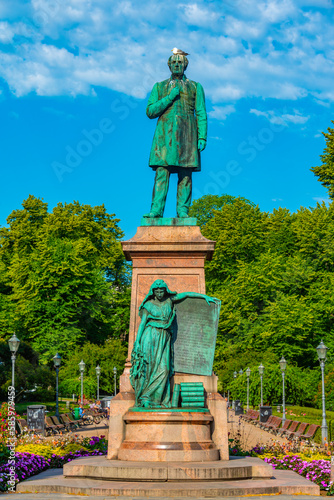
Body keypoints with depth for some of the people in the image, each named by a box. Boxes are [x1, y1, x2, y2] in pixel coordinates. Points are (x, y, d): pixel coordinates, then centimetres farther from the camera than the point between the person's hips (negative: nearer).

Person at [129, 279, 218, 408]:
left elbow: (187, 294, 19)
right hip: (150, 336, -4)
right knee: (148, 367, -12)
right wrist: (137, 342, -6)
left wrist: (205, 296, 18)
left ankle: (156, 400, -7)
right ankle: (144, 399, -11)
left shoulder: (169, 300, 12)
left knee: (163, 369, -7)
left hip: (164, 338, 4)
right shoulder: (148, 304, 4)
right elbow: (142, 323, 1)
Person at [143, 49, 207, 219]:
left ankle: (182, 211, -5)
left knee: (185, 174, -5)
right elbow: (150, 111, 6)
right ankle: (156, 210, -15)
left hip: (186, 135, 0)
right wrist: (170, 97, -4)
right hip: (165, 135, 0)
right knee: (162, 173, -10)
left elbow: (201, 114, 8)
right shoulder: (160, 87, 17)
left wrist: (202, 137, -4)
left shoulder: (195, 87, 15)